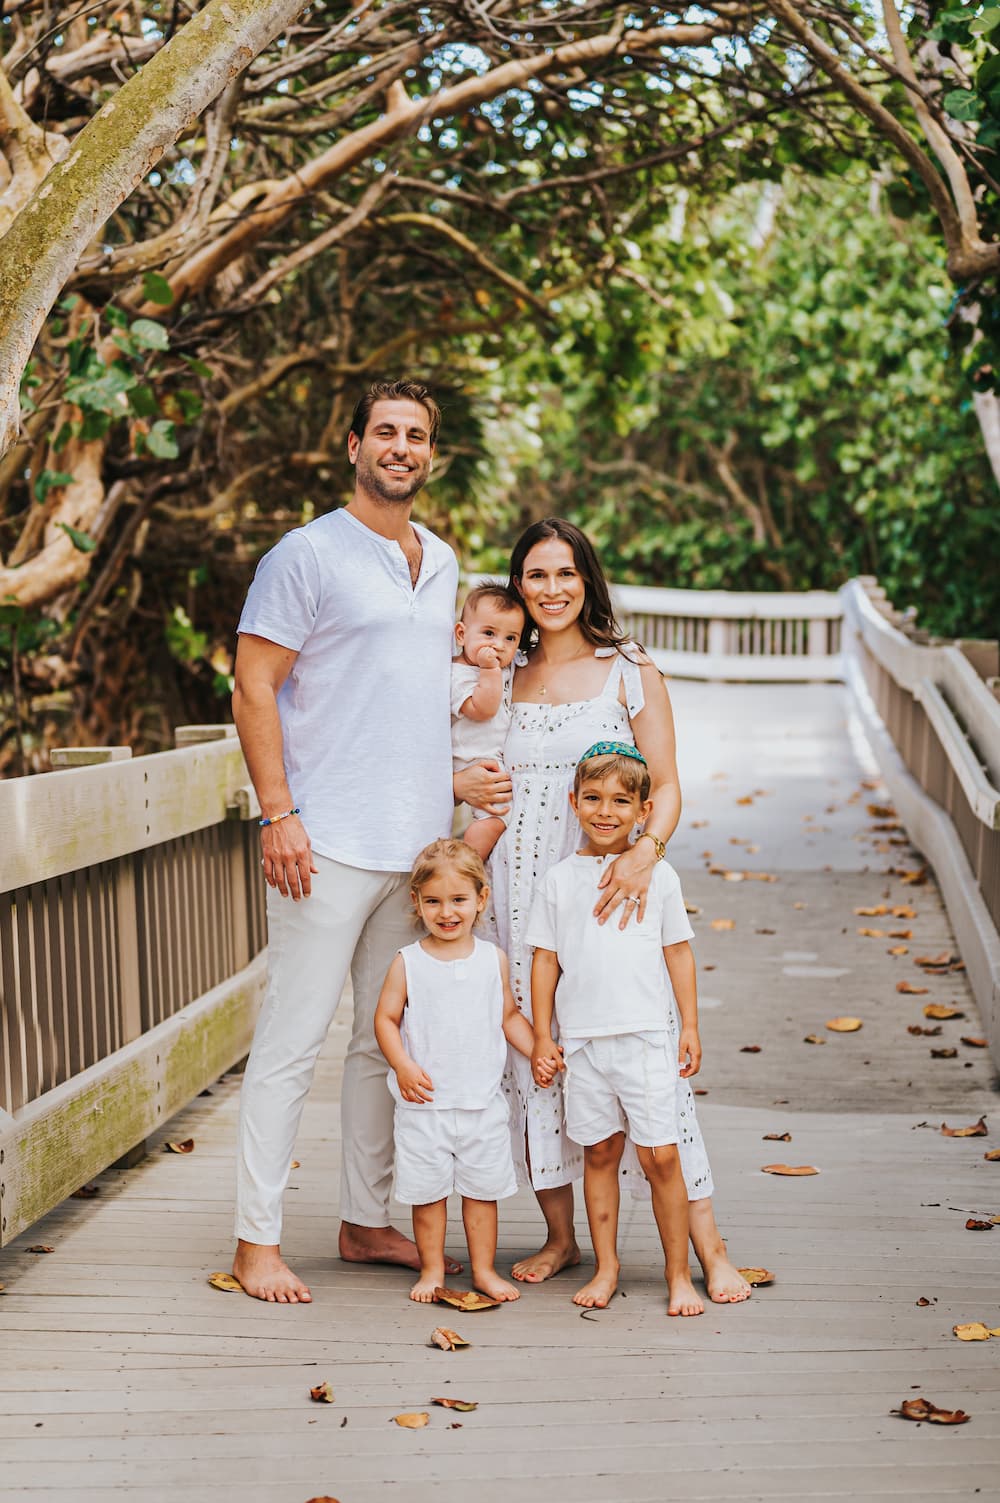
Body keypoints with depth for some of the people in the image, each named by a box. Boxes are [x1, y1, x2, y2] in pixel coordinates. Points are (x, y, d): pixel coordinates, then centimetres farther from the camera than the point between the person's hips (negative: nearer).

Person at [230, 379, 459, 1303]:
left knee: (391, 1039, 11)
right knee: (295, 1039, -5)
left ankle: (367, 1220, 22)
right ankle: (257, 1238, 2)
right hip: (330, 843, -7)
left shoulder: (441, 562, 16)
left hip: (418, 844, 7)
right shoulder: (309, 554, -4)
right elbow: (254, 688, -8)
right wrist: (277, 812, -16)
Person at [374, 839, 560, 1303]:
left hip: (483, 1103, 2)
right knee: (427, 1193, 6)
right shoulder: (408, 963, -5)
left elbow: (509, 1015, 12)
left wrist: (538, 1051, -1)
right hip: (424, 1104, -2)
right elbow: (386, 1018, -2)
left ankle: (484, 1269, 21)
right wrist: (403, 1066, -16)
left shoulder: (493, 960, 3)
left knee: (483, 1188, 9)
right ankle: (431, 1269, 20)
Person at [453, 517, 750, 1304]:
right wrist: (459, 784, -2)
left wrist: (645, 852, -22)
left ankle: (709, 1247, -5)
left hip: (608, 882, -3)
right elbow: (462, 766, 22)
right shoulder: (504, 677, 12)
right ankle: (560, 1237, 16)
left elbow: (666, 786, -2)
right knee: (533, 1049, 3)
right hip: (524, 882, 3)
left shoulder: (631, 673, 3)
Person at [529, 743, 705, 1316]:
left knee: (660, 1157, -4)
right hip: (583, 1041, 2)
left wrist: (690, 1026, 3)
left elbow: (679, 952, 7)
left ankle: (680, 1274, 5)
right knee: (600, 1153, 8)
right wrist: (542, 1036, 5)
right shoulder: (559, 880, 5)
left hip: (648, 1038, -1)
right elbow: (546, 958, 8)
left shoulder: (658, 875, 3)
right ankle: (606, 1268, 19)